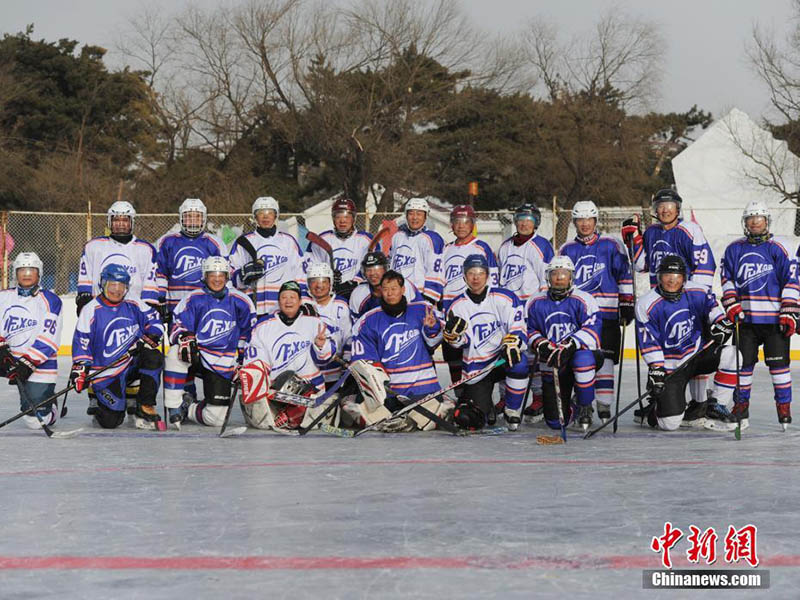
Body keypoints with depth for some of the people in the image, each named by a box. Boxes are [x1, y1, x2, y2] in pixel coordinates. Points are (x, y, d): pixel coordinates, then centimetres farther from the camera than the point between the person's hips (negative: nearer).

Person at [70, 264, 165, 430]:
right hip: (106, 374, -3)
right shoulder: (91, 310, -5)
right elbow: (81, 342, -6)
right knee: (110, 422, -15)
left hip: (133, 363, 3)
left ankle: (145, 407, -14)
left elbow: (154, 322, 8)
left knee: (154, 357, -30)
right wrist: (80, 368, -15)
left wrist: (147, 339, -12)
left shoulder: (133, 305, 4)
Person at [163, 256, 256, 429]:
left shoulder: (240, 301, 1)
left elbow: (248, 331, 12)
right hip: (195, 356, -1)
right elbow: (179, 324, -6)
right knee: (176, 352, -38)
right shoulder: (193, 299, -3)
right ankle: (174, 408, -26)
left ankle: (188, 409, 24)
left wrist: (240, 359, 10)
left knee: (216, 418, -11)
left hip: (222, 366, 1)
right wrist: (185, 338, -28)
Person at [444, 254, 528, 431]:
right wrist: (453, 332, -24)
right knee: (468, 419, -14)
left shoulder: (505, 298, -4)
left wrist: (511, 346, -29)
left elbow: (518, 329, -8)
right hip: (476, 368, 1)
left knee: (518, 363, -39)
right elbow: (463, 342, -2)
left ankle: (512, 412, -15)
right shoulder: (458, 305, 3)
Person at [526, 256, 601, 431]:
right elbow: (530, 331, 10)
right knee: (555, 421, -4)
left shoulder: (584, 300, -8)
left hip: (580, 353, -3)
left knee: (583, 357, -42)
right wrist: (542, 346, -12)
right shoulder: (536, 303, 4)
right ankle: (572, 411, 37)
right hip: (551, 365, 3)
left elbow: (591, 330, -20)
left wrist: (570, 346, -34)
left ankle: (585, 408, -18)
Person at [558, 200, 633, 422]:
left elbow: (625, 276, 5)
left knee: (604, 357, -8)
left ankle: (604, 404, -3)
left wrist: (627, 304, 1)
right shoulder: (566, 250, 12)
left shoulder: (610, 246, 3)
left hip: (606, 313, -3)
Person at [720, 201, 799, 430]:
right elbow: (726, 278, 14)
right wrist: (731, 304, -1)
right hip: (746, 317, 3)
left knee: (778, 362, -3)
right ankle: (741, 407, 16)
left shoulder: (780, 247, -2)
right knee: (743, 362, 5)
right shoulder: (734, 249, 9)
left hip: (774, 318, -3)